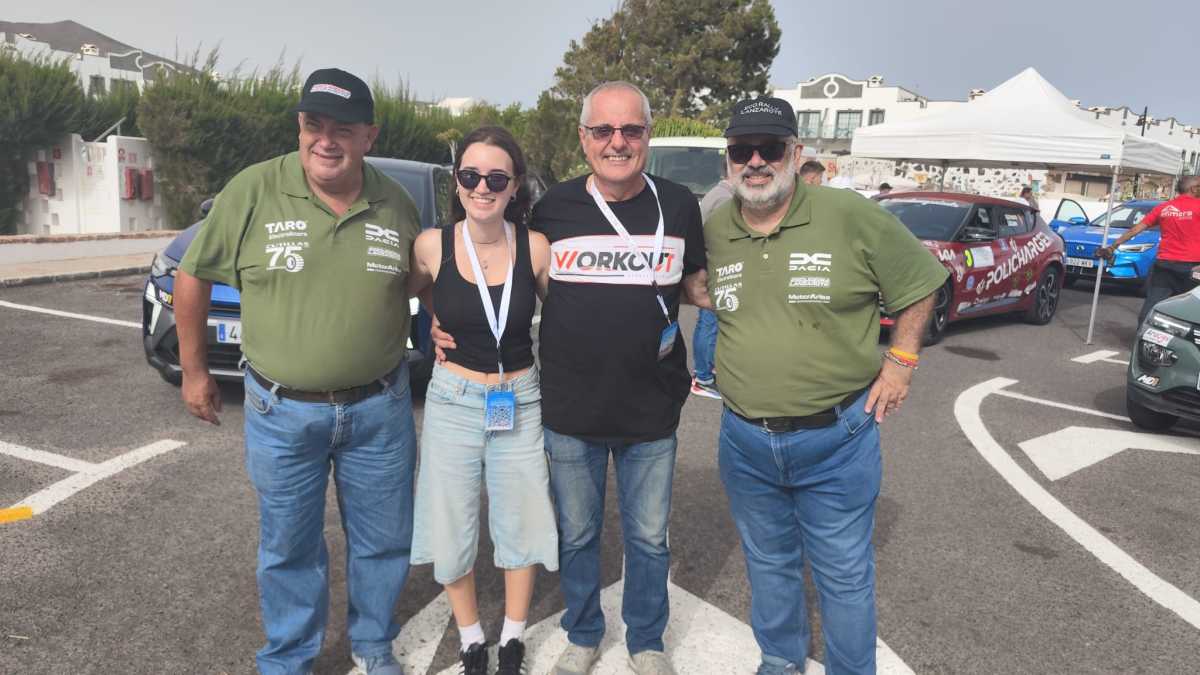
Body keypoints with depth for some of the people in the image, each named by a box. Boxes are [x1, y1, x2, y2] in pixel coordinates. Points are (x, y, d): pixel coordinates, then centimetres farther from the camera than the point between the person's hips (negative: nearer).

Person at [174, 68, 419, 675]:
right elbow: (193, 276, 0)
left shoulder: (396, 204, -3)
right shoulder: (253, 191, -10)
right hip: (281, 412, -1)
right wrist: (193, 370, 5)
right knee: (288, 548, 14)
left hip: (379, 408, 2)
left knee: (383, 540, 15)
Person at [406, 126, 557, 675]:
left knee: (521, 524, 13)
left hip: (521, 402, 0)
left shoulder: (535, 248, -10)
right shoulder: (432, 246, -9)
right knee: (452, 529, 12)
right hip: (452, 402, 0)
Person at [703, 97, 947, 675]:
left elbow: (918, 285, 0)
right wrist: (723, 366, 7)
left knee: (844, 573, 10)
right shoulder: (712, 232, 0)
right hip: (745, 439, 4)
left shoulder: (850, 216, -11)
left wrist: (900, 362, -4)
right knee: (767, 562, 21)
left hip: (836, 437, -3)